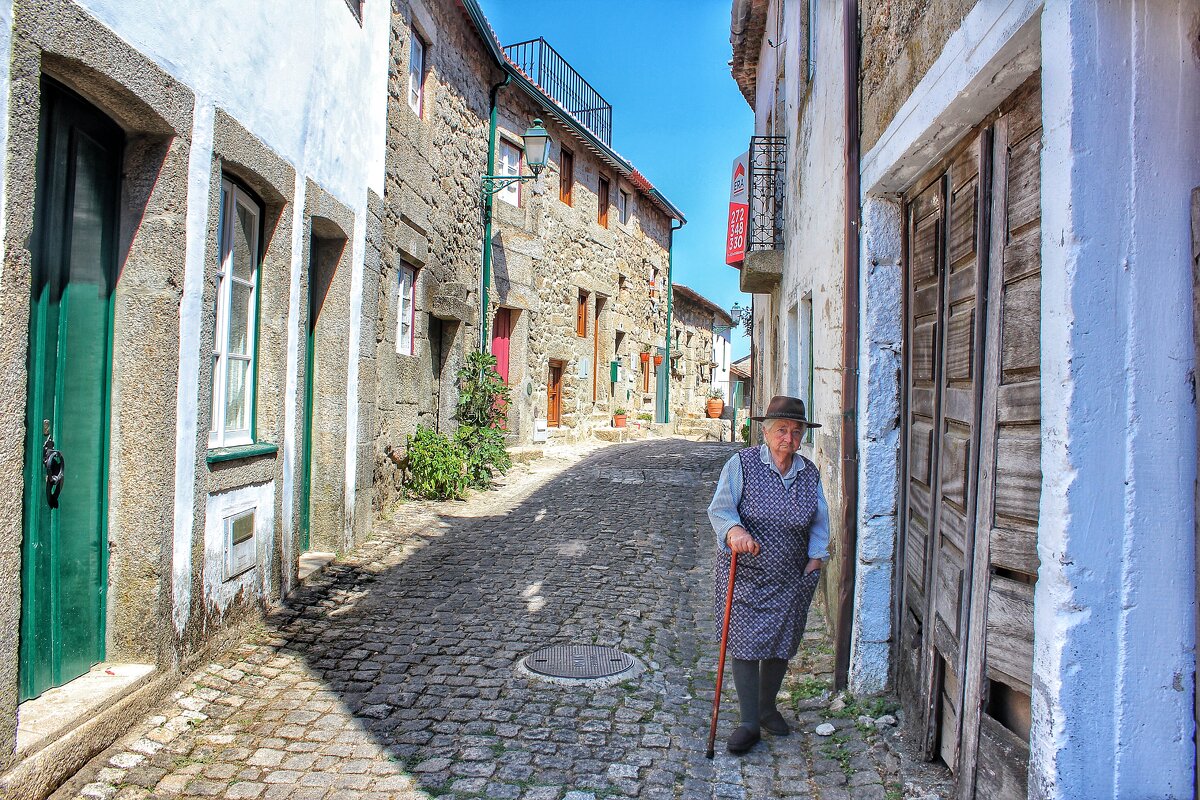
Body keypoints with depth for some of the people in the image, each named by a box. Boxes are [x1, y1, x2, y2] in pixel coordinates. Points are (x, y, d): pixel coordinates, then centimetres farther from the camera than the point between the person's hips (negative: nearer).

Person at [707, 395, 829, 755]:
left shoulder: (809, 473, 4)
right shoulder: (742, 464, -10)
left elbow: (820, 521, 13)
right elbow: (720, 508, -15)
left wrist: (816, 557, 2)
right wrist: (734, 531, -34)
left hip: (791, 579, 4)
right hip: (744, 575, -4)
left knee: (781, 644, 13)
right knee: (745, 644, -1)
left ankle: (767, 707, 35)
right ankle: (749, 722, 12)